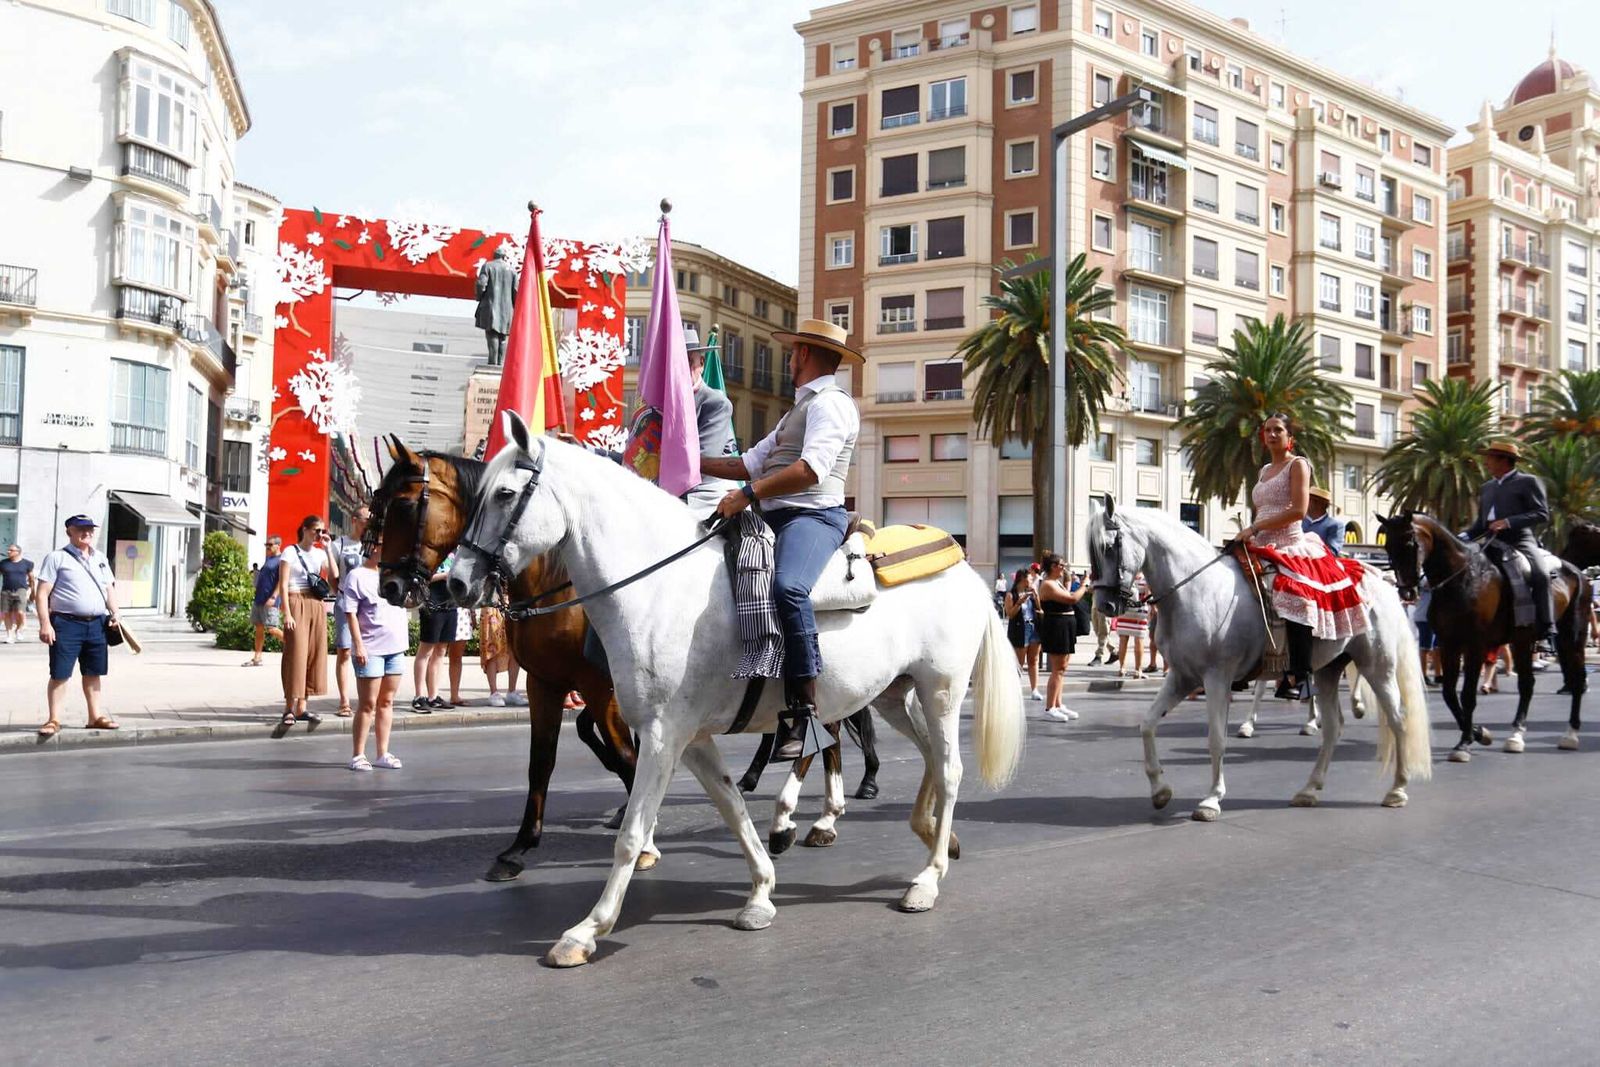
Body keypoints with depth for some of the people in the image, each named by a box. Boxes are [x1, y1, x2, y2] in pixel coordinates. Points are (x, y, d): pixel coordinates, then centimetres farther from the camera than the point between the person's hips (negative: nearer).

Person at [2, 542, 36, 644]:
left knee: (20, 613, -15)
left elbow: (31, 578, 11)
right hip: (6, 591, 2)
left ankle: (18, 629, 12)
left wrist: (32, 592, 12)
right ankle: (10, 636, 11)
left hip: (21, 591, -2)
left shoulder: (27, 563, 4)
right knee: (7, 614, 2)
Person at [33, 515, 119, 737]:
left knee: (93, 673, 12)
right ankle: (54, 720, 5)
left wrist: (114, 614, 4)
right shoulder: (56, 558, -3)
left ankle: (94, 717, 21)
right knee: (60, 674, -3)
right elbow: (42, 593, -7)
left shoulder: (101, 559, 15)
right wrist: (45, 623, -16)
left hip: (97, 624, 5)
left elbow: (110, 589, 20)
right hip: (67, 624, -5)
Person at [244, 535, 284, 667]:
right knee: (259, 627, 8)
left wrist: (273, 597, -25)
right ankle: (257, 658, 10)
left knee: (272, 629, -12)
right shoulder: (268, 559, 19)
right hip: (259, 599, 9)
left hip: (270, 602, -9)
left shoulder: (281, 560, -9)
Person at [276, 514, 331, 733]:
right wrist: (287, 613, -15)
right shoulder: (291, 552, -1)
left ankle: (301, 706, 11)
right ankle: (289, 708, -5)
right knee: (296, 655, -9)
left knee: (314, 654, 4)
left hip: (317, 606, 6)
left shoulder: (320, 554, 14)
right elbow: (283, 585, -6)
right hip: (297, 604, -6)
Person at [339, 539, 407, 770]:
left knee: (386, 702, 10)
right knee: (368, 704, -2)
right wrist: (358, 644, -16)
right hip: (371, 649, -6)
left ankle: (383, 754, 15)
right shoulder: (357, 576, -5)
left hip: (396, 647, 6)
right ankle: (358, 755, 5)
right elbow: (350, 613, -10)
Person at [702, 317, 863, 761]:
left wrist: (748, 494, -22)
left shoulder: (830, 403, -3)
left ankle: (801, 706, -37)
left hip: (813, 515, -11)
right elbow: (751, 462, 28)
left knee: (788, 586, -37)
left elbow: (811, 469, -20)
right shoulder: (800, 408, 30)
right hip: (774, 519, 11)